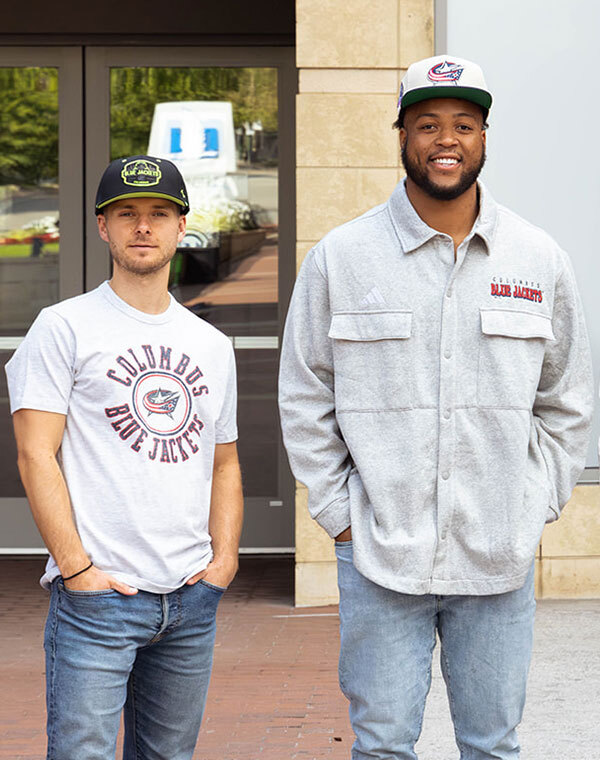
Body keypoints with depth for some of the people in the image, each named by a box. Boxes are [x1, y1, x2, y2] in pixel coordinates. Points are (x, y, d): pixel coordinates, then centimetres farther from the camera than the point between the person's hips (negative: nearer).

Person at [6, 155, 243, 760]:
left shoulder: (212, 345, 15)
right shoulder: (63, 328, -1)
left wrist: (224, 557, 7)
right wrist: (76, 567, -14)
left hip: (192, 598, 5)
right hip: (96, 596, -5)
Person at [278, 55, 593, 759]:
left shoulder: (540, 259, 5)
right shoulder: (340, 257, 0)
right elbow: (304, 398, 5)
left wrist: (536, 507, 6)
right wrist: (338, 513, 0)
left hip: (499, 560, 2)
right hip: (380, 556, -2)